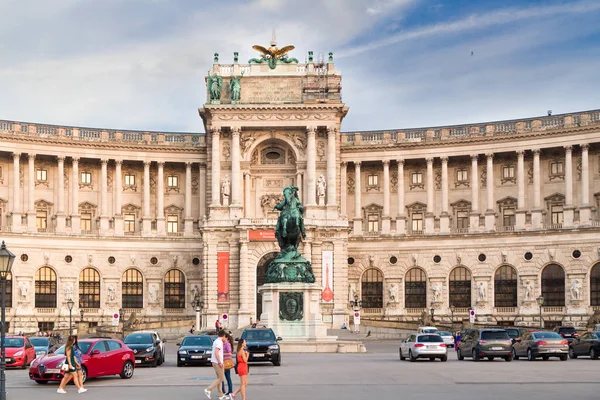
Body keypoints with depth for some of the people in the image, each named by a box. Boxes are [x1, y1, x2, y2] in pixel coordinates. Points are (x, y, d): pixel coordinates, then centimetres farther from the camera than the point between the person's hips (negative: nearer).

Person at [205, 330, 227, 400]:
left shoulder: (216, 341, 13)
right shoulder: (219, 342, -16)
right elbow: (216, 353, -24)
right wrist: (220, 362, -22)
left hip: (215, 362, 10)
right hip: (217, 362, -10)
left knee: (219, 378, 13)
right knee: (221, 379, -6)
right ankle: (209, 389, -10)